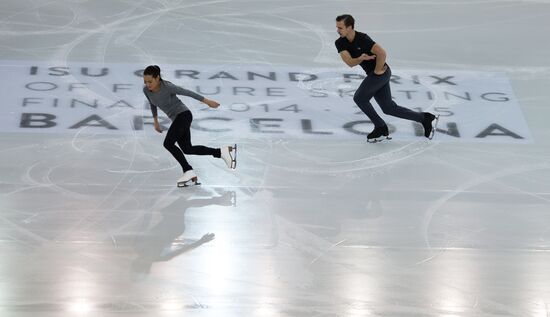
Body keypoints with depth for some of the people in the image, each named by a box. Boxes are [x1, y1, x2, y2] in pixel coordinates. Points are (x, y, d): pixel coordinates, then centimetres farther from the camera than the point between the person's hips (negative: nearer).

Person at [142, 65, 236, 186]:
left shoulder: (168, 87, -25)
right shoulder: (146, 90, -7)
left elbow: (187, 92, -14)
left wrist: (207, 102, -5)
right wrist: (155, 121, 22)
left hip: (184, 114, -8)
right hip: (176, 118, 8)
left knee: (168, 143, -20)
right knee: (187, 149, 9)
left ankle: (188, 171, -14)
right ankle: (222, 152, 14)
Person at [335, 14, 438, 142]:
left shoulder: (362, 38, -25)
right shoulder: (340, 43, -4)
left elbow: (382, 53, -34)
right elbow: (350, 62, -16)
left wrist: (378, 71, -21)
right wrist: (361, 58, -35)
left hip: (380, 73, -8)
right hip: (372, 74, 8)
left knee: (359, 98, -8)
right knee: (389, 108, 10)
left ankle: (381, 129, 5)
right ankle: (424, 118, 17)